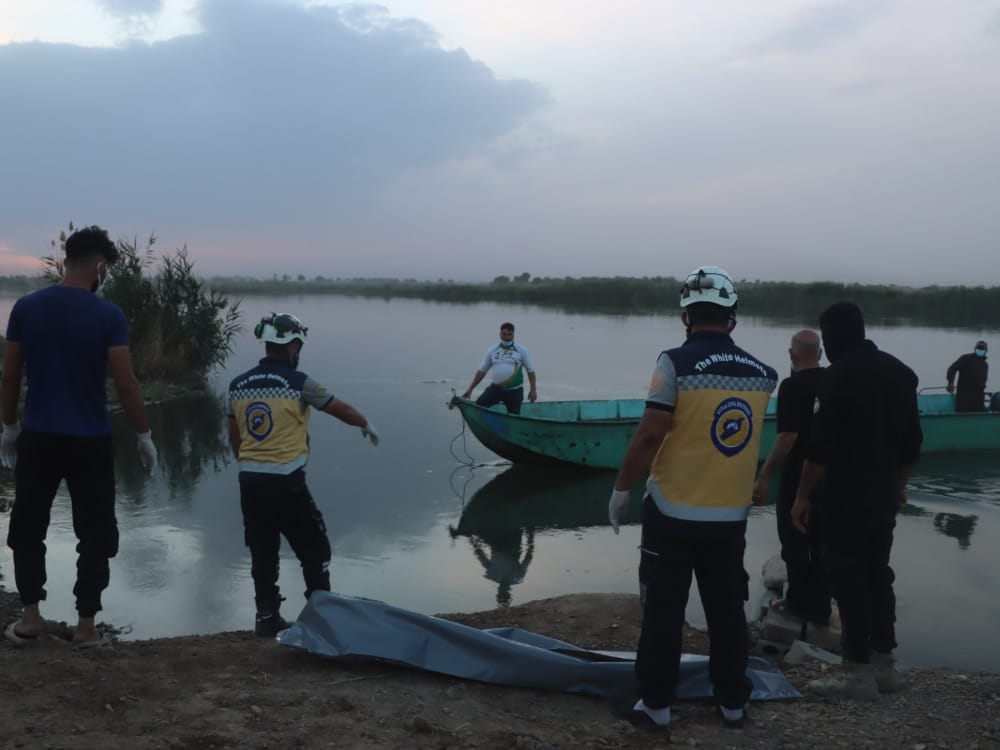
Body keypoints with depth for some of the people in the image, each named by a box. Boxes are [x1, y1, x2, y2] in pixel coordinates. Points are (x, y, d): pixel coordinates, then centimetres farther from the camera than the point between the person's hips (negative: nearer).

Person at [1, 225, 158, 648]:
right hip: (90, 441, -3)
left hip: (38, 437, 3)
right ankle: (86, 625, 10)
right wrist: (144, 435, 0)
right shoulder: (108, 315, -10)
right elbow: (126, 384, -11)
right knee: (95, 533, 8)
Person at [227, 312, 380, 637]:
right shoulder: (297, 382, -10)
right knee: (314, 550, 9)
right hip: (286, 482, -5)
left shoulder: (238, 385, 6)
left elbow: (234, 438, 14)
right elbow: (341, 409, 1)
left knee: (262, 553, 14)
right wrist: (366, 425, 21)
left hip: (249, 480, 6)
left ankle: (267, 617, 19)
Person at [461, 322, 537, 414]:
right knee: (478, 406, -19)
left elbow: (530, 371, 4)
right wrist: (470, 388, 5)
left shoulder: (521, 350, 1)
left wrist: (533, 389, -2)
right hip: (496, 388, 2)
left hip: (515, 391, -1)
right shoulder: (492, 351, 6)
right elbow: (482, 371, 9)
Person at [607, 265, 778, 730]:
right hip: (731, 515, 4)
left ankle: (656, 703, 15)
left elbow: (650, 435, -15)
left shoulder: (676, 363, -13)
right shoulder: (761, 374, 1)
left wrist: (621, 488, -5)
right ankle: (732, 701, 26)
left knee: (663, 611, 7)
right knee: (728, 611, 15)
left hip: (673, 511, -4)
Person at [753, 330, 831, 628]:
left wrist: (764, 476, -17)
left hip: (797, 480, -6)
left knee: (795, 545, 8)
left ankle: (799, 602, 17)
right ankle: (820, 608, 19)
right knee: (822, 545, 13)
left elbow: (788, 436, -22)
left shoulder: (792, 386, -17)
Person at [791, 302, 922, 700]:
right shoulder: (900, 371, 10)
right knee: (878, 577, 16)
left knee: (849, 583, -1)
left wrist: (803, 495, -12)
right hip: (884, 498, 8)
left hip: (845, 500, -8)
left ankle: (859, 672, 3)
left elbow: (821, 444, -19)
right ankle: (884, 664, 23)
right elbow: (912, 440, 15)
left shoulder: (840, 375, -15)